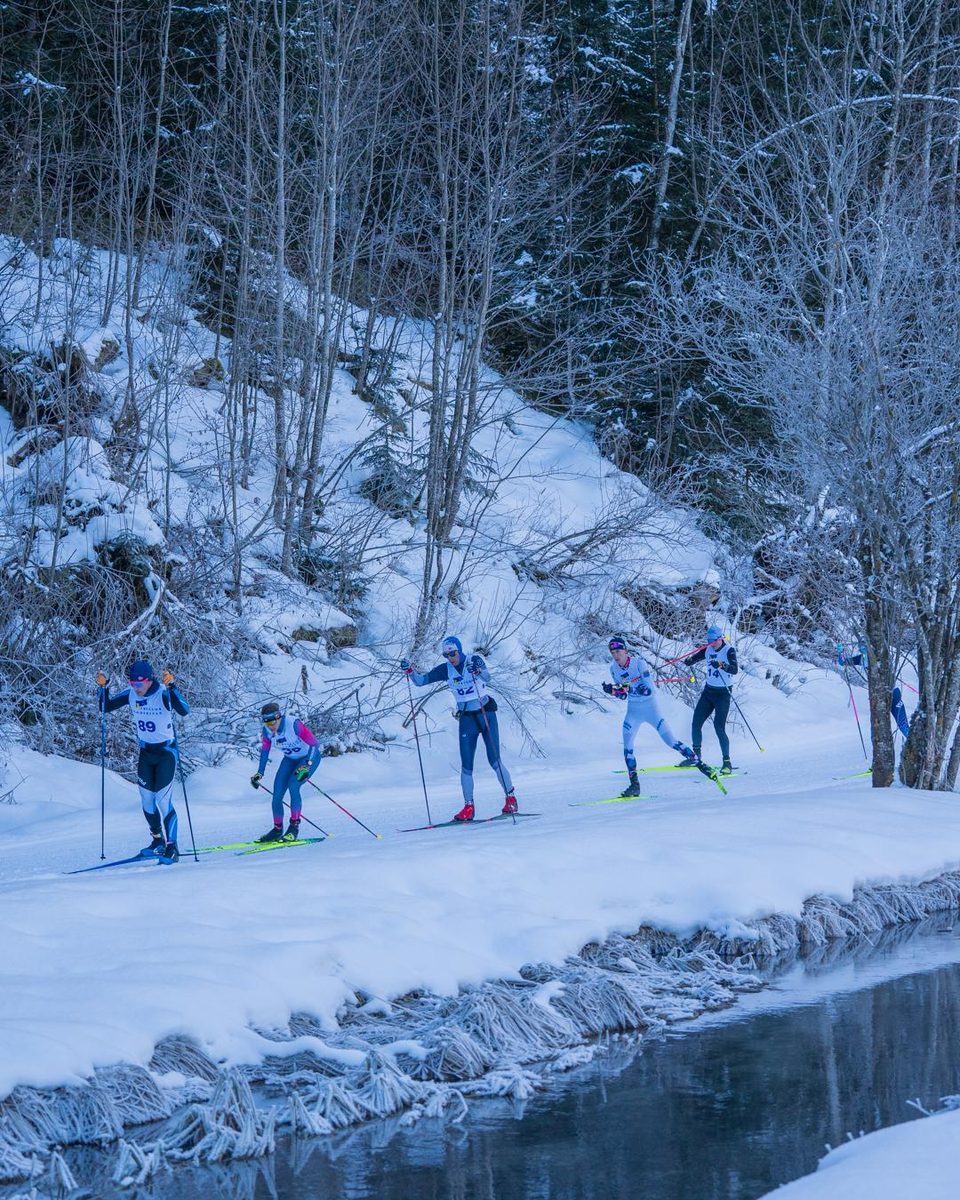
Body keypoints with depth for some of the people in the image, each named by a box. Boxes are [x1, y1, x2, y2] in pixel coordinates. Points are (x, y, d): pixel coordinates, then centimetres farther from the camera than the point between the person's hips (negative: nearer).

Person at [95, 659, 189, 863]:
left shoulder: (163, 694, -21)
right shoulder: (130, 694, -5)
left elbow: (184, 711, -36)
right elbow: (106, 707, 2)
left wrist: (170, 687, -45)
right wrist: (103, 687, -15)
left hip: (166, 752, -6)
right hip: (146, 752, 6)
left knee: (163, 800, -11)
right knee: (147, 799, 6)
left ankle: (172, 848, -5)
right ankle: (157, 840, 25)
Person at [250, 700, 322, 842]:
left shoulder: (294, 725, -33)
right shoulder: (267, 731, -15)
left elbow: (314, 743, -28)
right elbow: (265, 749, 3)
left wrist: (306, 766, -37)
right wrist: (259, 773, 0)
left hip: (310, 756, -6)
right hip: (290, 759, 6)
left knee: (293, 785, -26)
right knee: (277, 793, -5)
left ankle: (294, 827, -16)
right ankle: (277, 829, 12)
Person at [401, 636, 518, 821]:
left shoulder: (474, 661, -11)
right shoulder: (445, 670, -1)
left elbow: (487, 678, -29)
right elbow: (421, 680, -1)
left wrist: (478, 671, -51)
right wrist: (409, 670, -20)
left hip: (486, 714, -4)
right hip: (466, 719, 4)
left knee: (495, 761, -6)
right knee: (466, 766, -2)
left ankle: (511, 799, 10)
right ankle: (469, 807, 3)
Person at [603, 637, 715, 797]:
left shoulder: (639, 663, -18)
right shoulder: (614, 669, -2)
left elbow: (649, 689, -25)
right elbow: (622, 695, 6)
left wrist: (629, 688, -38)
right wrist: (612, 691, -15)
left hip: (651, 708, -4)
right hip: (633, 711, 4)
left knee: (671, 741, -5)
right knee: (627, 747, -8)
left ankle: (699, 763, 8)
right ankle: (634, 785, -3)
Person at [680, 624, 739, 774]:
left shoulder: (729, 651, -14)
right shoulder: (708, 650, 4)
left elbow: (735, 669, -27)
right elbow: (692, 660, 14)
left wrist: (721, 665, -45)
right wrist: (688, 661, -10)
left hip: (723, 693, -7)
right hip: (708, 691, 7)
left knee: (719, 727, -16)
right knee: (696, 724, 5)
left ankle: (727, 762, -11)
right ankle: (696, 756, 21)